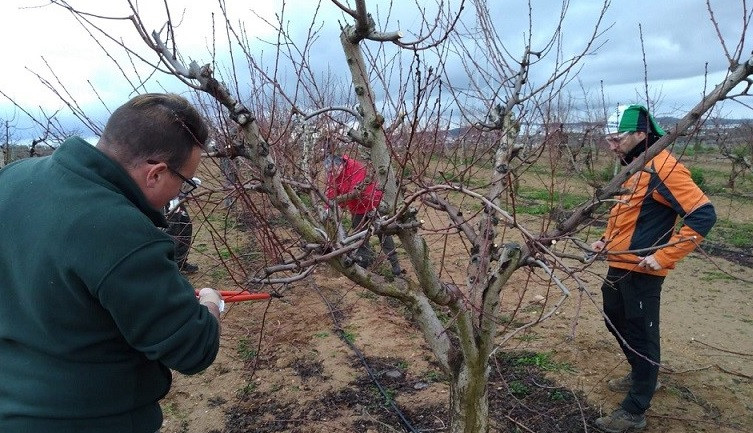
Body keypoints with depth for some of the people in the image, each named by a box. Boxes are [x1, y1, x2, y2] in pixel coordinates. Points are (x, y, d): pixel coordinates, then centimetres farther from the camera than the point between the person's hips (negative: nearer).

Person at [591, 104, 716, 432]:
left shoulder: (662, 167, -17)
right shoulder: (634, 167, 12)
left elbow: (703, 215, -22)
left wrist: (663, 257, -22)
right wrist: (607, 240, 10)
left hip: (640, 272, -10)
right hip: (618, 267, 10)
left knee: (640, 336, 2)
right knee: (617, 324, 23)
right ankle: (642, 377, 45)